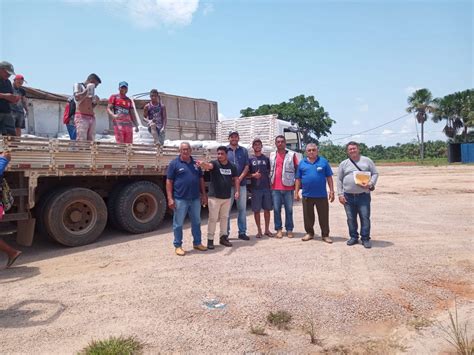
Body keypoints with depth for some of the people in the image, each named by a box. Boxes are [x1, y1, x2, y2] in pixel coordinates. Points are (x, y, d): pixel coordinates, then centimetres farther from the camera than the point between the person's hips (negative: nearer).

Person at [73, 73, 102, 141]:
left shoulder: (91, 90, 24)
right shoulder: (78, 85, 6)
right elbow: (77, 98, -15)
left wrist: (96, 102, 11)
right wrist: (87, 90, -5)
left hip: (92, 118, 6)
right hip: (81, 117, -6)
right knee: (81, 142, -16)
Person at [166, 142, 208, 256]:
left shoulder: (195, 163, 11)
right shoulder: (174, 163, -4)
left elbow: (201, 179, 16)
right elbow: (169, 182, -6)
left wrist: (204, 195, 10)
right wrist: (170, 198, -13)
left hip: (195, 199, 5)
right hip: (180, 199, -5)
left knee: (196, 222, 15)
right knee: (178, 224, 4)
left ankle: (197, 243, 29)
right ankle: (178, 246, 16)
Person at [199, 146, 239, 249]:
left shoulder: (232, 166, 4)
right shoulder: (215, 163, -8)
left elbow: (236, 179, 10)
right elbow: (208, 166, -30)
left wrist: (237, 191, -2)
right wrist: (203, 164, -53)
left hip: (227, 197, 4)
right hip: (214, 197, -4)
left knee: (224, 217, 15)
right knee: (213, 218, 0)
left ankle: (223, 237, 28)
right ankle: (210, 239, 8)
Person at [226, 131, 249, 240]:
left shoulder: (243, 151, 9)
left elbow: (246, 167, 4)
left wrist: (240, 178, -9)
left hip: (242, 183, 2)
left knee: (242, 208, 7)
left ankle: (242, 232, 16)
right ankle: (226, 232, 9)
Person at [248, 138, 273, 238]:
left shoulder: (266, 158, 9)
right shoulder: (250, 159, 3)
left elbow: (270, 172, 15)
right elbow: (246, 173, 5)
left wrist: (271, 183, 4)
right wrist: (253, 175, -14)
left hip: (266, 187, 2)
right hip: (255, 188, -2)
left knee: (267, 209, 7)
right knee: (256, 210, 3)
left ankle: (267, 230, 19)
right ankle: (259, 230, 15)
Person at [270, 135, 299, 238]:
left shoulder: (292, 155, 2)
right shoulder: (272, 155, 10)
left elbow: (297, 169, 3)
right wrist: (270, 181, 8)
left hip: (288, 187, -2)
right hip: (275, 188, 2)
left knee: (289, 209, 5)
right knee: (276, 209, 4)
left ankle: (289, 229, 14)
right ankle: (279, 229, 13)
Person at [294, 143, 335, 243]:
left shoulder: (323, 161, 2)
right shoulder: (302, 163, 6)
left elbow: (329, 177, 3)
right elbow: (298, 179, 8)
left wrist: (332, 191, -1)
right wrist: (296, 193, 4)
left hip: (321, 195, -1)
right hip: (307, 195, 2)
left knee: (324, 216, 5)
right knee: (308, 216, 11)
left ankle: (325, 235, 16)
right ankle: (309, 233, 27)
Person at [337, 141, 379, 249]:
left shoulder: (367, 161, 6)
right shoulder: (343, 164, 9)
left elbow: (375, 173, 6)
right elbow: (339, 180, 8)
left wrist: (371, 183, -13)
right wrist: (340, 194, 1)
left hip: (363, 195, -2)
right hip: (348, 196, 2)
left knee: (365, 218, -1)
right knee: (351, 218, 9)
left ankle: (365, 238, 10)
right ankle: (353, 237, 23)